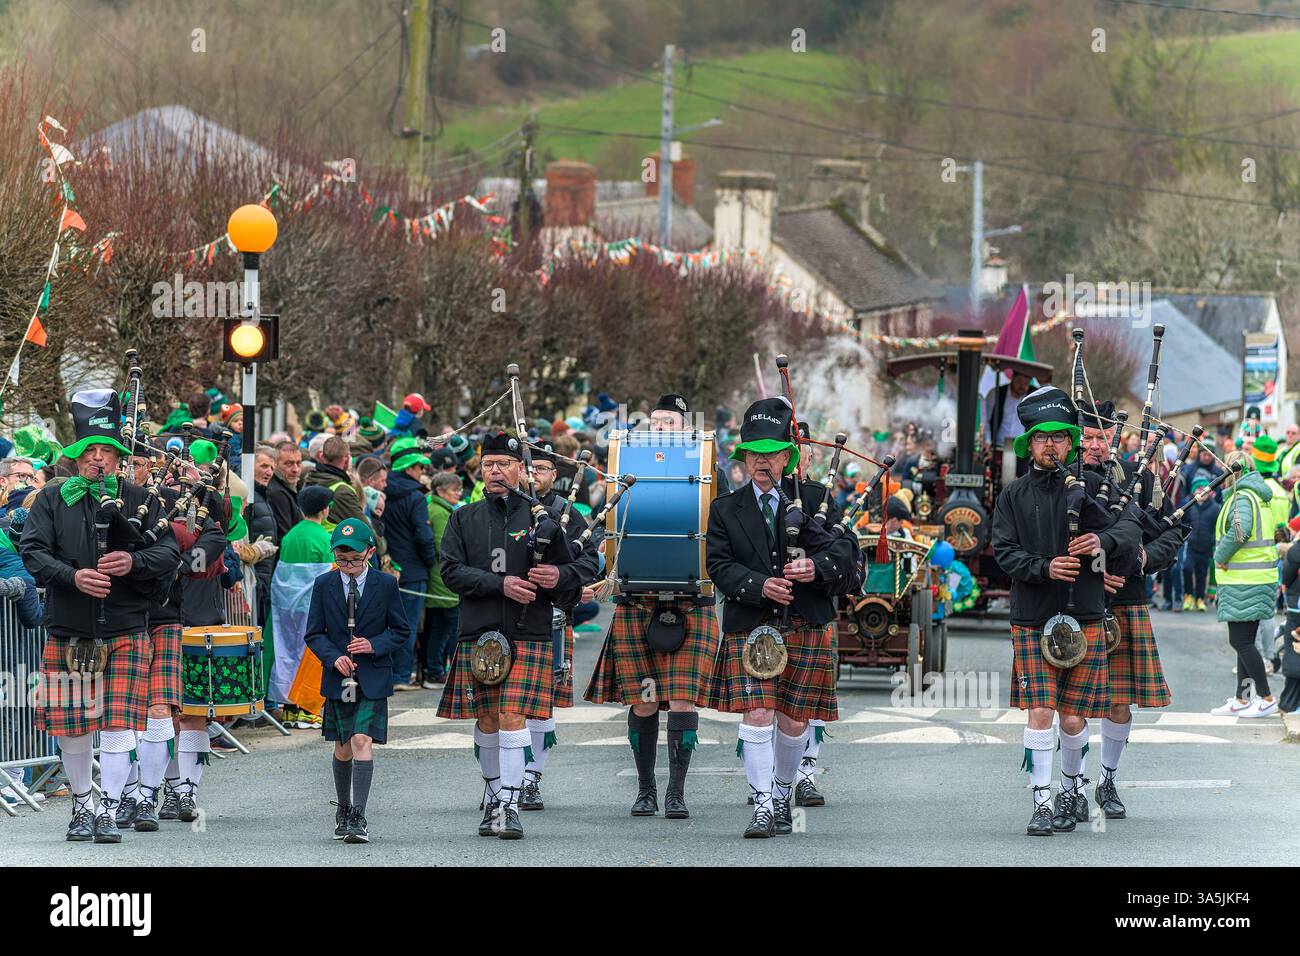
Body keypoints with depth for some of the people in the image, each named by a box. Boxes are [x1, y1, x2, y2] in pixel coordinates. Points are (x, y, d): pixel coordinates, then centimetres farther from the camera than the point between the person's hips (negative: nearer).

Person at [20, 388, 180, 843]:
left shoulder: (139, 500, 6)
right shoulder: (52, 499, 5)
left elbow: (170, 551, 1)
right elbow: (32, 551, -5)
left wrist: (134, 562, -18)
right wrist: (72, 577, -20)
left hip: (126, 631, -1)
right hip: (68, 631, 1)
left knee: (118, 725, -9)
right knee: (71, 729, 7)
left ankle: (108, 811, -3)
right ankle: (82, 806, 25)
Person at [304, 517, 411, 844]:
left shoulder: (385, 585, -2)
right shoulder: (324, 585, 1)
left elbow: (401, 631, 5)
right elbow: (314, 633, 4)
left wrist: (375, 645, -13)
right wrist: (333, 657, -13)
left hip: (372, 678, -2)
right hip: (338, 678, 2)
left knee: (362, 741, -14)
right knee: (343, 747, 12)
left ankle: (358, 818, -18)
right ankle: (343, 810, 31)